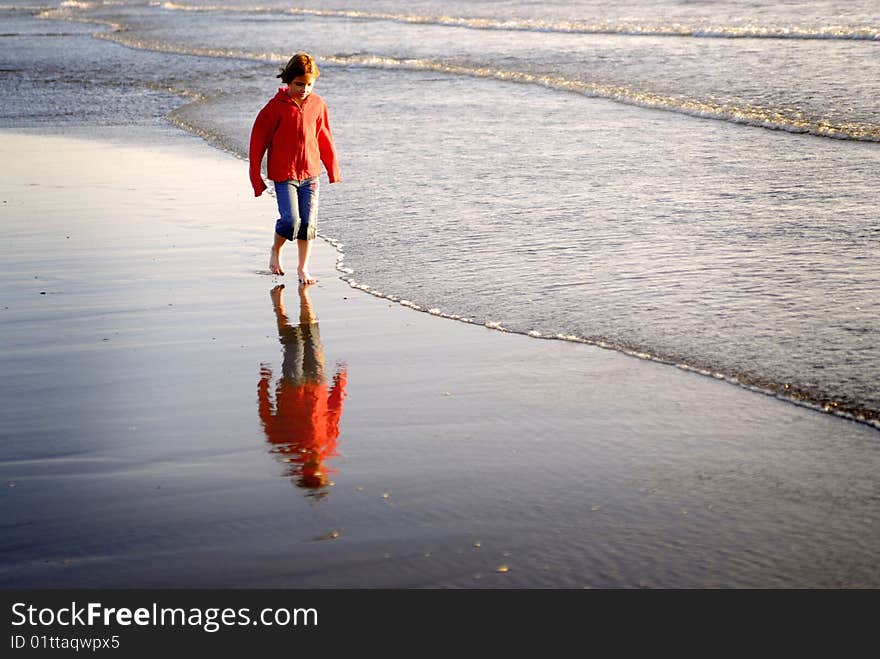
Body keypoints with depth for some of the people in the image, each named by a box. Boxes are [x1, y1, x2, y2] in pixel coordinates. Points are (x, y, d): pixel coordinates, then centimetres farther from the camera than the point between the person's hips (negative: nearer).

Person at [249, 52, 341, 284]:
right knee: (291, 220, -11)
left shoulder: (317, 104, 3)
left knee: (309, 222, 0)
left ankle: (303, 267, 15)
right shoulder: (276, 107, -8)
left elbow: (324, 138, 15)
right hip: (283, 174, -3)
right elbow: (258, 141, -4)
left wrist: (333, 169, 19)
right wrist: (256, 177, -3)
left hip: (310, 173, 3)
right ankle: (276, 251, 19)